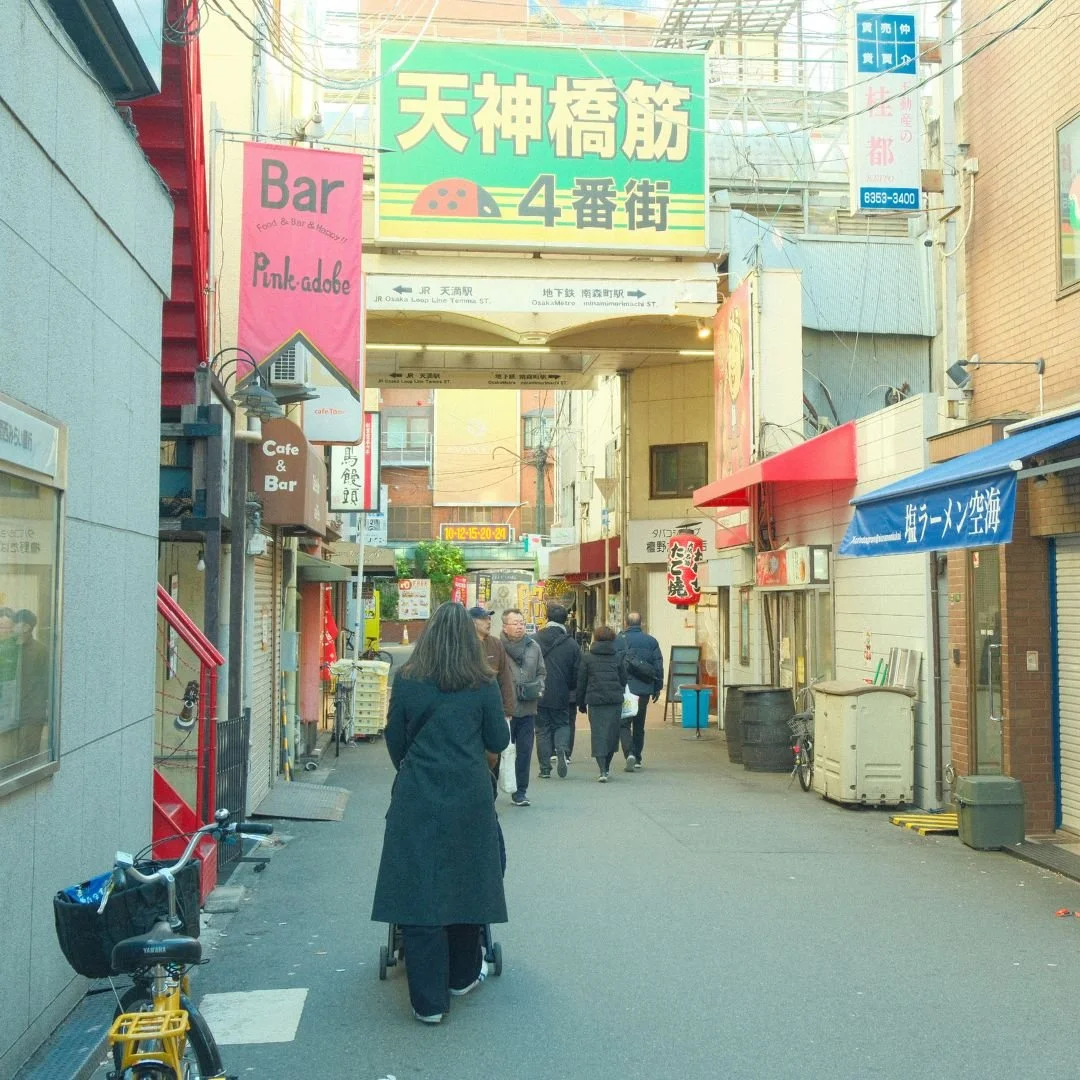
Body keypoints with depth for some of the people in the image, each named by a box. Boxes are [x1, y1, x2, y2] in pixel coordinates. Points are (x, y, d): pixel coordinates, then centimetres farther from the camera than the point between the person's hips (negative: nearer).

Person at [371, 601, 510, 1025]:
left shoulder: (406, 681, -2)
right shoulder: (482, 684, -4)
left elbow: (394, 739, 6)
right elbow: (499, 741, 1)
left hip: (417, 797, 0)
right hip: (469, 798, 1)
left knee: (418, 889, 3)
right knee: (464, 882, 17)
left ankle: (428, 1000, 5)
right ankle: (462, 975, 32)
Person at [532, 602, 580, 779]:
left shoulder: (534, 640, -6)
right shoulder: (572, 644, -6)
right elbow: (577, 674, -2)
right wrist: (570, 688, 16)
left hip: (538, 695, 0)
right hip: (560, 696, 0)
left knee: (542, 729, 9)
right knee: (561, 724, 17)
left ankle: (545, 768, 8)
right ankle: (562, 750, -11)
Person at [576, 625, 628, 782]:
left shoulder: (587, 658, 1)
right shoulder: (617, 657, 6)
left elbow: (581, 682, 3)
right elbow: (623, 680, 10)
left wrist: (581, 703, 12)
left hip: (594, 700, -2)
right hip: (615, 700, 2)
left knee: (598, 734, -1)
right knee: (612, 733, 13)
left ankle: (603, 770, -11)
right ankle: (606, 767, 21)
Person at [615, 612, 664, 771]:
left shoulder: (618, 640, -3)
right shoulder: (651, 641, 5)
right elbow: (659, 666, 6)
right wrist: (657, 688, 13)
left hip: (624, 688, -3)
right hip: (644, 689, 3)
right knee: (639, 725, 15)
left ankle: (630, 753, -18)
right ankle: (637, 758, 20)